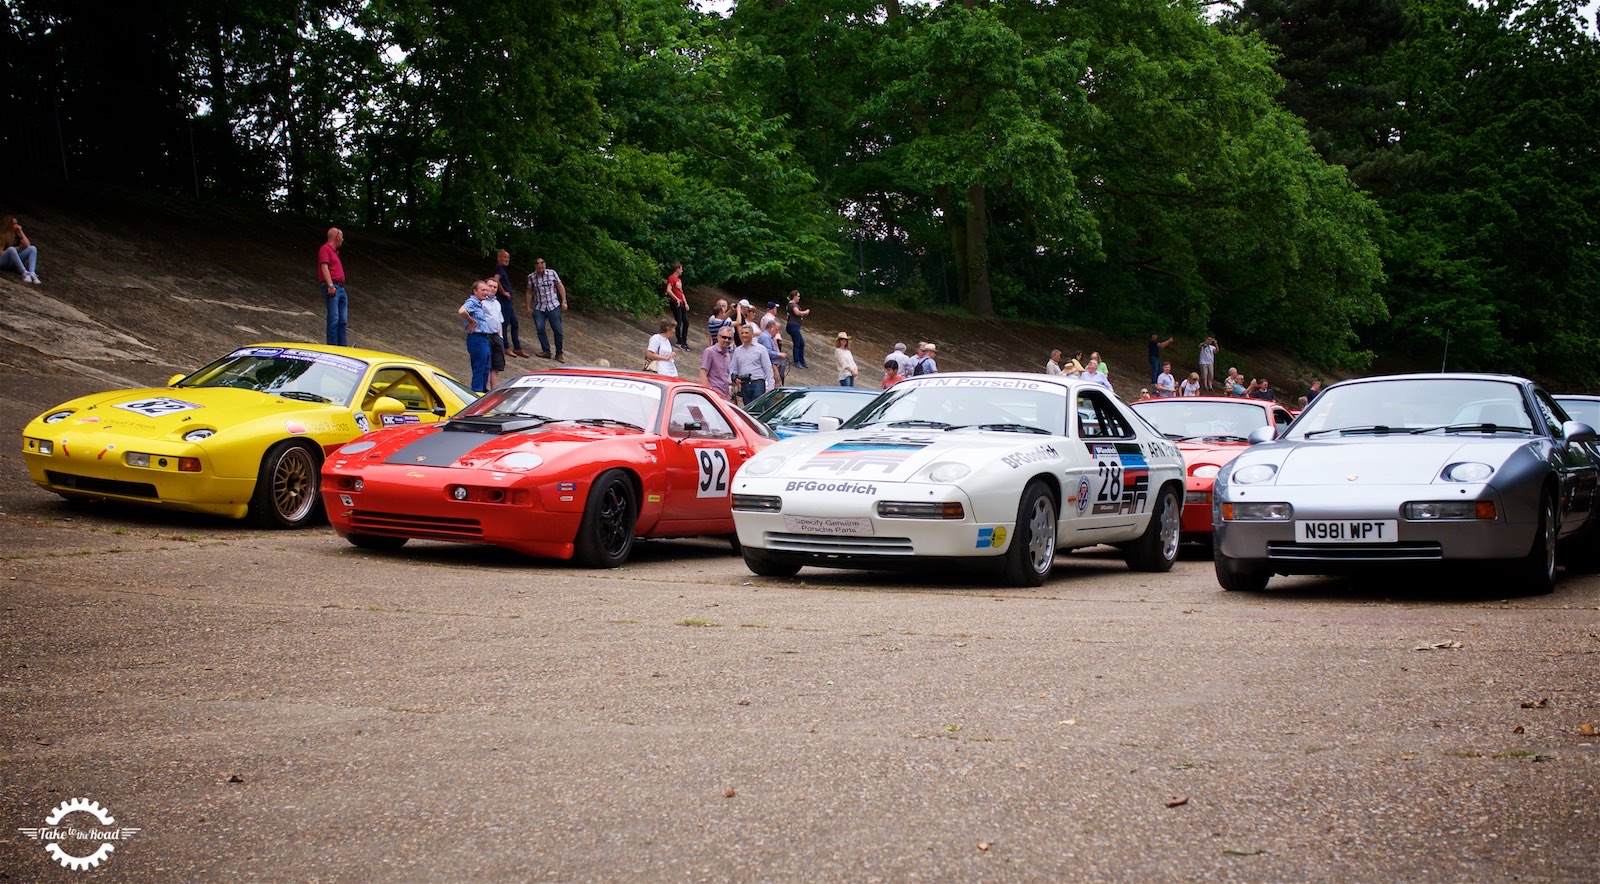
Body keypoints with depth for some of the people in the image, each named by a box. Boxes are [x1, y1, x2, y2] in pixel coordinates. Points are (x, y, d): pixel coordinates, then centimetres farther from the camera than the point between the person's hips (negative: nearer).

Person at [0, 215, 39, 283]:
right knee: (11, 249, -35)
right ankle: (25, 273, -48)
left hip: (14, 262, 5)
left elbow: (27, 245, 0)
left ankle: (32, 274, -40)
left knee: (33, 248, -14)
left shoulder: (17, 234, 12)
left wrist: (20, 231, 0)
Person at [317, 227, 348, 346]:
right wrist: (330, 285, -24)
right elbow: (324, 267, -14)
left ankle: (343, 346, 7)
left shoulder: (334, 251, 25)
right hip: (332, 288, -10)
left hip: (341, 289, 10)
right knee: (334, 318, -14)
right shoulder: (325, 249, -3)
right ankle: (332, 346, -15)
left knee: (343, 320, 6)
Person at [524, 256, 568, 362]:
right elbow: (529, 292, 10)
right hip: (539, 308, 1)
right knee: (539, 328, -10)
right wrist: (528, 307, 9)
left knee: (557, 330, -3)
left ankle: (559, 353, 6)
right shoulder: (531, 277, 1)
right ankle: (546, 351, 1)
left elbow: (560, 287, 5)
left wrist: (564, 301, 1)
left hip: (553, 306, -1)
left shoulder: (552, 273, -2)